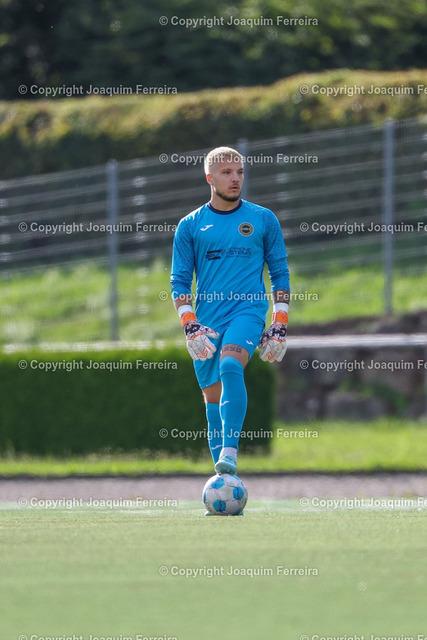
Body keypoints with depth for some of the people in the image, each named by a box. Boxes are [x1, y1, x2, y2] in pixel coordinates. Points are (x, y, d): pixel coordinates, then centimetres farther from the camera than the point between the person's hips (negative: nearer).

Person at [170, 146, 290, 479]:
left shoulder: (263, 220, 8)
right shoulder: (191, 226, 8)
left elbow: (280, 273, 11)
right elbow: (180, 281, 8)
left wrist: (280, 326, 3)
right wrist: (191, 326, -6)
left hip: (248, 311, -3)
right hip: (207, 320, 3)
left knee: (230, 364, -31)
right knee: (213, 400, 3)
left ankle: (230, 452, -36)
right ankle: (223, 477, 13)